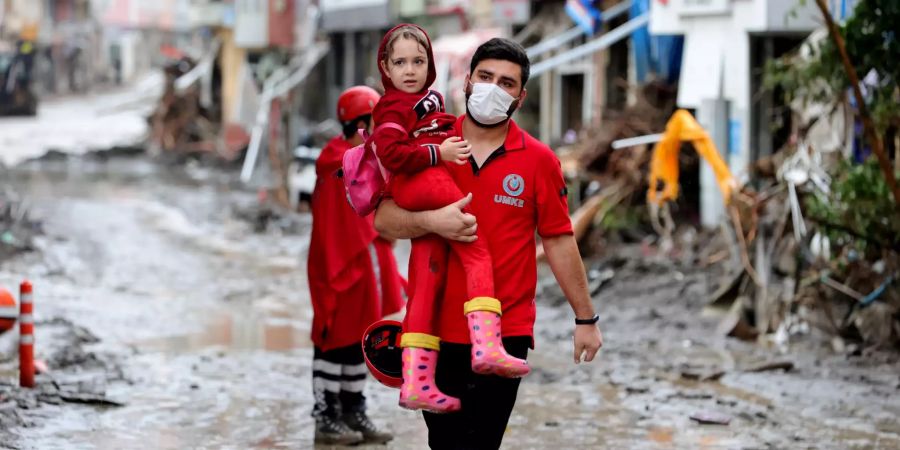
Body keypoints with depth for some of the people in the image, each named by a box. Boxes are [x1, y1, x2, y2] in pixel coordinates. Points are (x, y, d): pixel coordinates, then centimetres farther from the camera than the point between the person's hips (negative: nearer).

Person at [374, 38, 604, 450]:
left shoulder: (538, 160, -1)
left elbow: (559, 242, 3)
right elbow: (384, 220, 0)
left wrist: (586, 318, 6)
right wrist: (430, 221, -20)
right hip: (435, 329, 2)